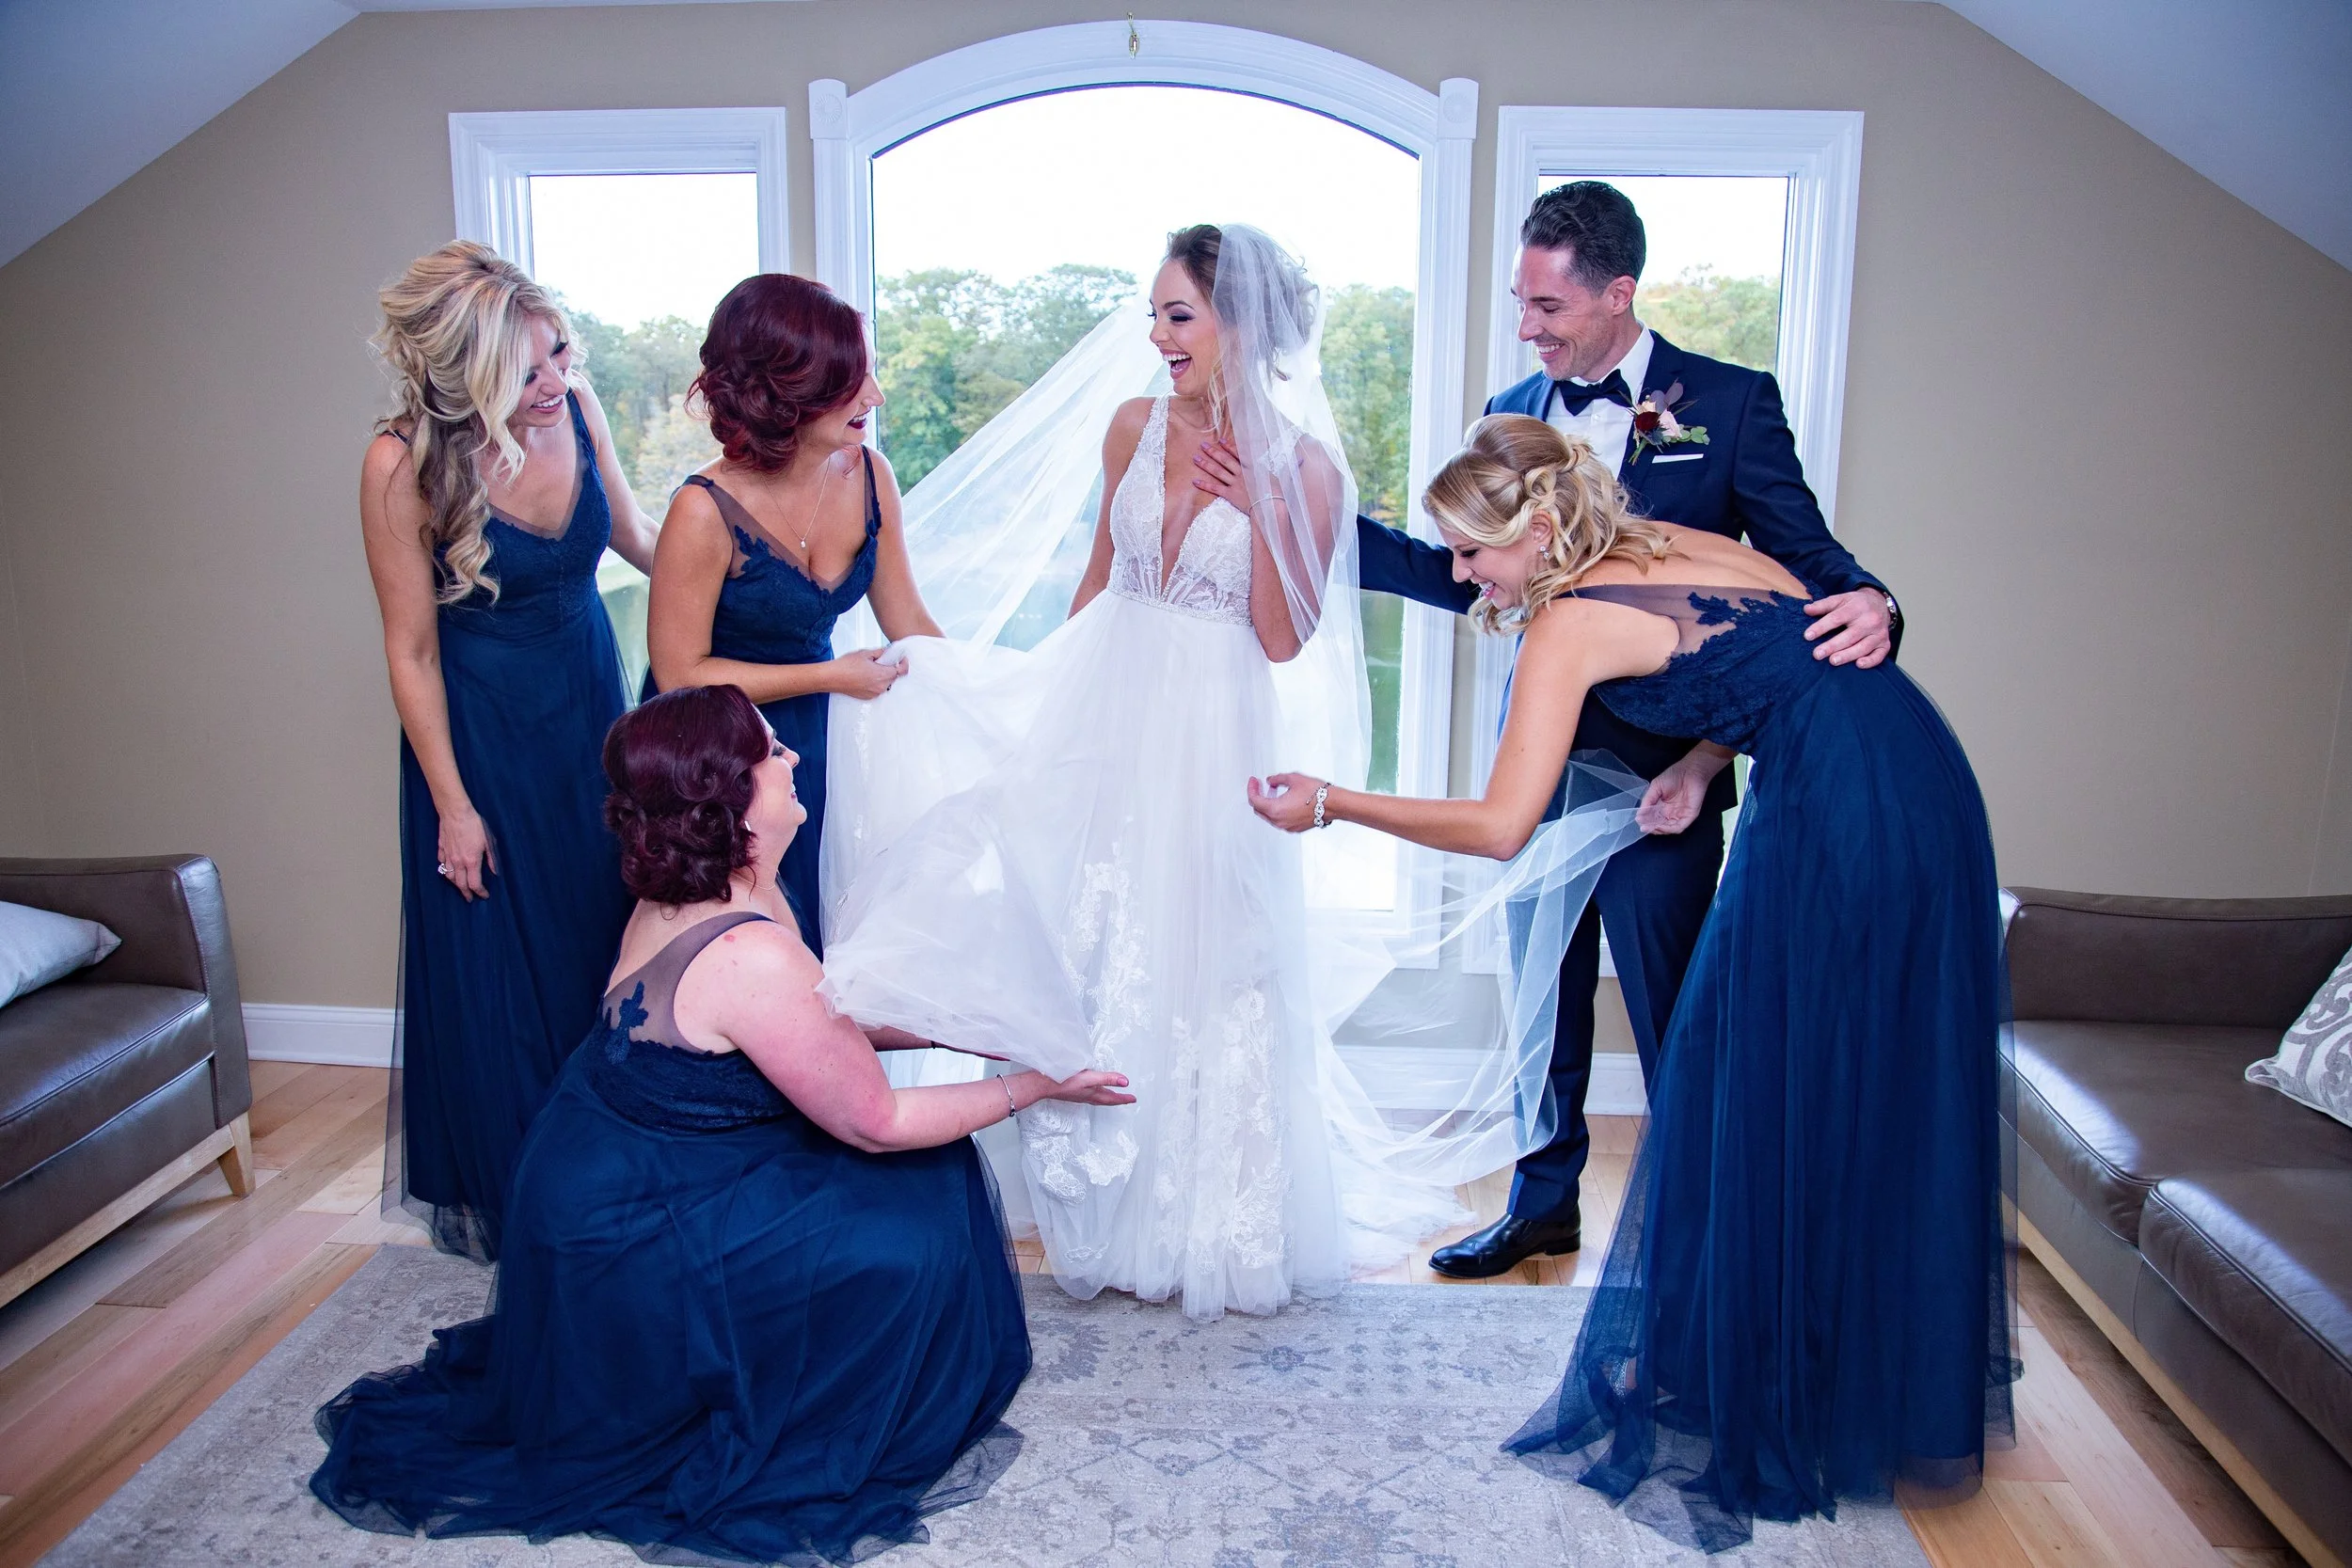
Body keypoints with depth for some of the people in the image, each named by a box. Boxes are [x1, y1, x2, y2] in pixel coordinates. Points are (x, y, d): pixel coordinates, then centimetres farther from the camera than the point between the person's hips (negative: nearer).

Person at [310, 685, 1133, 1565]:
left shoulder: (697, 894, -4)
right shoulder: (749, 955, -33)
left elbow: (828, 1020, 10)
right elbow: (876, 1121, -23)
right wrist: (1031, 1086, -13)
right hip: (631, 1247, -9)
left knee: (926, 1170, 8)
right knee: (904, 1244, -10)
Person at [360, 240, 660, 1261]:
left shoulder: (575, 405, -12)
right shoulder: (403, 466, -24)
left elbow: (632, 534, 8)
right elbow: (411, 652, -15)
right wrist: (452, 805, -11)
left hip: (589, 699, 4)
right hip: (479, 728, -4)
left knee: (602, 937, 14)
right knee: (493, 960, 7)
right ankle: (492, 1191, 30)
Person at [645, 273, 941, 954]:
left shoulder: (868, 475, -12)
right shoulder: (706, 513, -27)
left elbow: (910, 626, -1)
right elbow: (681, 674, -18)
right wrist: (834, 676, -17)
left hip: (815, 741, 5)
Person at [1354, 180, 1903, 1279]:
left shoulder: (1728, 403, -3)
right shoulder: (1511, 417, 9)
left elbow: (1804, 555, -3)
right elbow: (1460, 575, 9)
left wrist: (1865, 603, -26)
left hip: (1665, 770, -4)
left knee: (1670, 1013, 4)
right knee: (1543, 999, 16)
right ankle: (1545, 1203, 35)